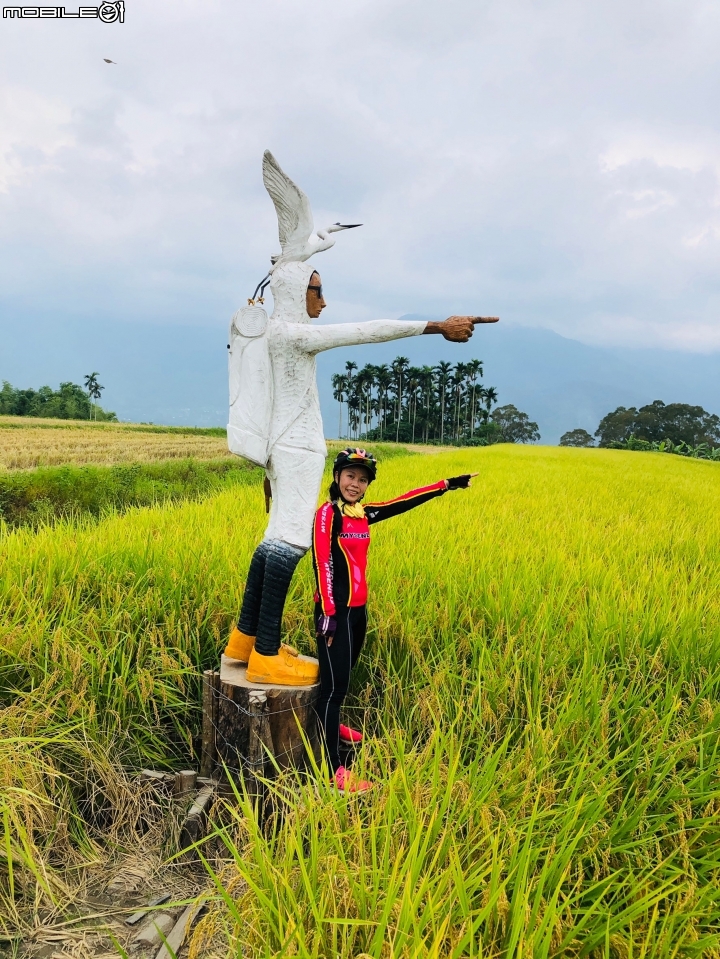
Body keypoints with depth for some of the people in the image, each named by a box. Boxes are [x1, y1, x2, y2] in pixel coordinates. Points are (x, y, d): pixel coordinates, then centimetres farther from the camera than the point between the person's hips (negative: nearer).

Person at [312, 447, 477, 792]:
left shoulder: (363, 514, 9)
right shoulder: (327, 512, -12)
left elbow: (403, 503, 15)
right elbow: (322, 563, -17)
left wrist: (446, 485, 17)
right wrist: (328, 613, -21)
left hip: (358, 608, 8)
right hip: (335, 610, -8)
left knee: (344, 673, 23)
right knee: (335, 683, -6)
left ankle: (328, 724, 48)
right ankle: (331, 768, -2)